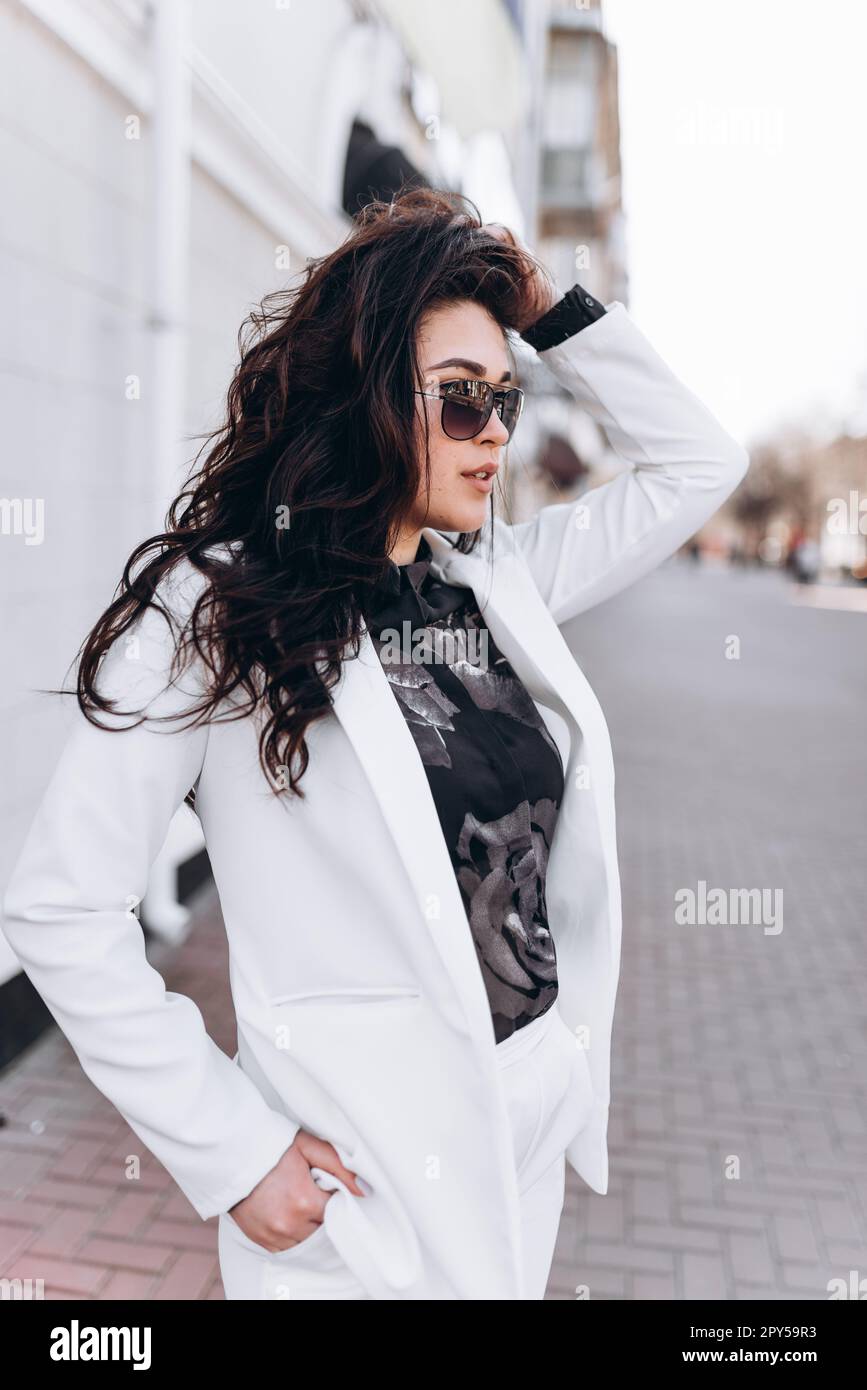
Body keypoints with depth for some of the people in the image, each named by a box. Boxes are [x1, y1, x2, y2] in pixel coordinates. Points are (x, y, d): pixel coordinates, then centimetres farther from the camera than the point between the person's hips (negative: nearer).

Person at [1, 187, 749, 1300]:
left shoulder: (504, 581, 3)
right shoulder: (215, 612, -14)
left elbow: (697, 463, 12)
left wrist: (550, 311, 1)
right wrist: (229, 1152, -15)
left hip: (537, 1121, 6)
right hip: (359, 1166, -6)